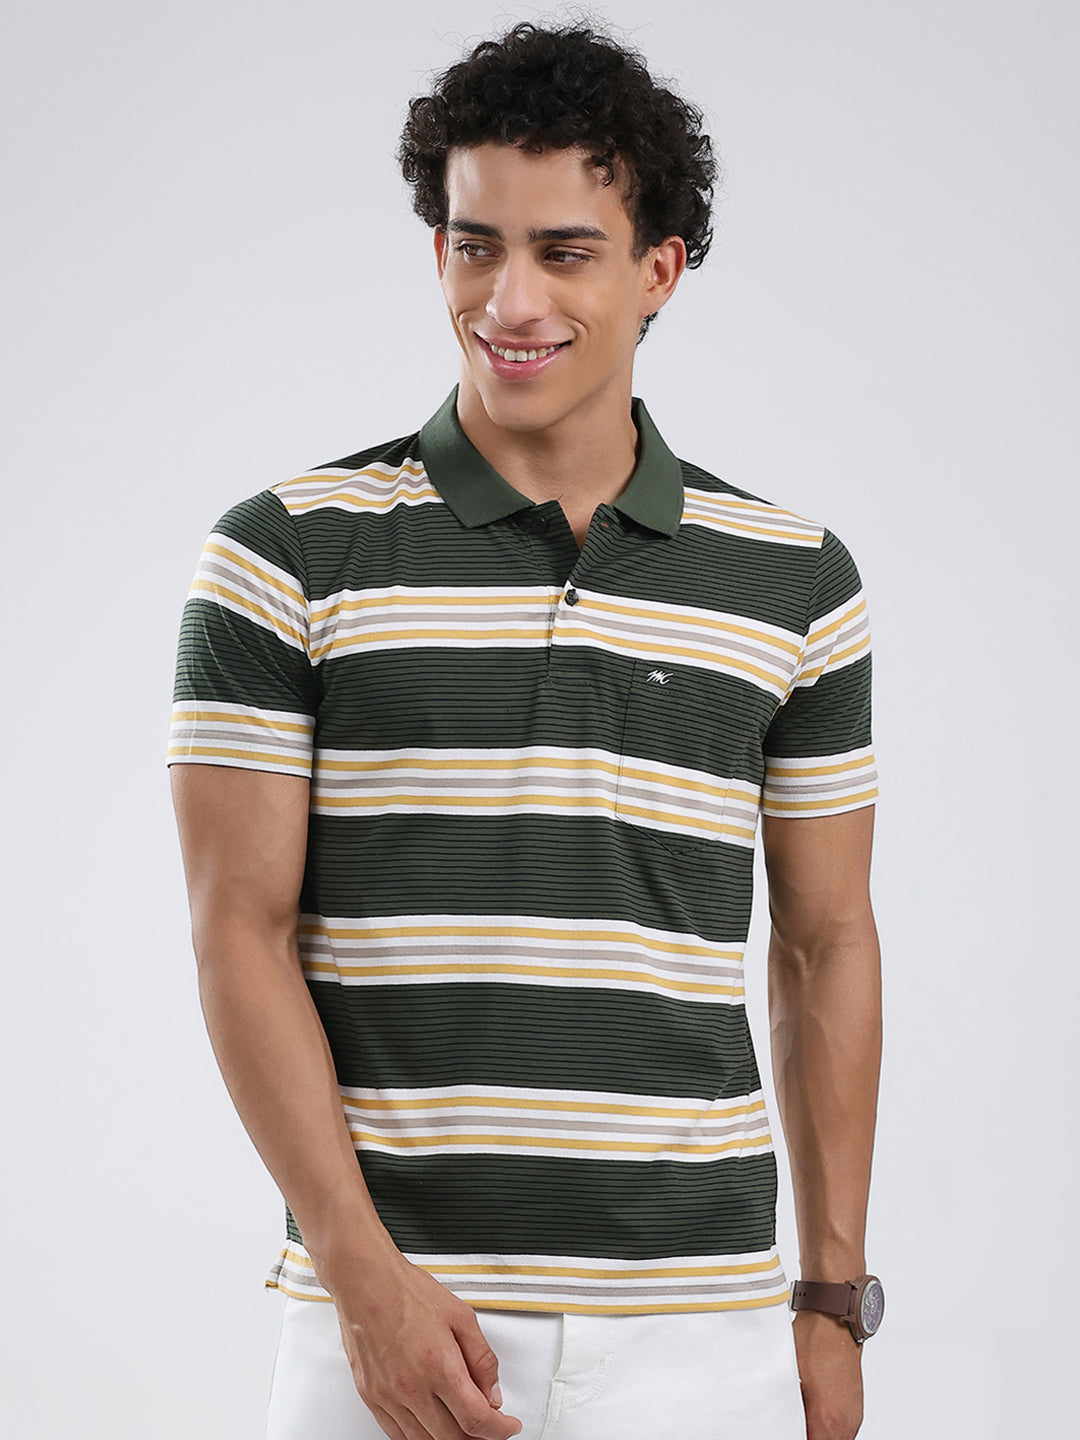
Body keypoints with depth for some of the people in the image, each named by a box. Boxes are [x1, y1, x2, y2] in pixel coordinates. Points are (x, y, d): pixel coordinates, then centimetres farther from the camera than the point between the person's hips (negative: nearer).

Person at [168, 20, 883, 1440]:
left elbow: (825, 948, 10)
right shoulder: (286, 557, -1)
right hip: (391, 1312, -1)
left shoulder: (793, 580, 5)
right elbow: (242, 932, -4)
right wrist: (361, 1271, -13)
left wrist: (836, 1298, 7)